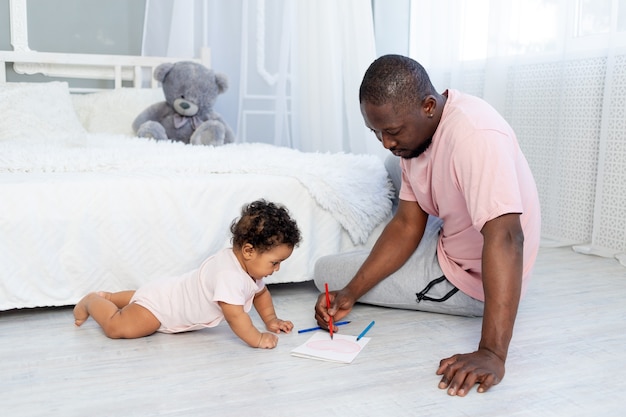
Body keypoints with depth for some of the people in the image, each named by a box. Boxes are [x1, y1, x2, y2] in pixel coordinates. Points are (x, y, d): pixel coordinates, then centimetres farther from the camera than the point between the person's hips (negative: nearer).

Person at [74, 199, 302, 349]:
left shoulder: (249, 266, -8)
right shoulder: (229, 274, -40)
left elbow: (261, 292, 11)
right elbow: (235, 315, -43)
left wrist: (271, 319, 2)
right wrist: (258, 339, -35)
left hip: (171, 292, 10)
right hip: (160, 301, -10)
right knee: (117, 327, -15)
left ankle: (108, 297, 50)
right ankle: (92, 301, 12)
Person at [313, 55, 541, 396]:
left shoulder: (474, 134, -32)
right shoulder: (412, 132, -5)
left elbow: (505, 237, -40)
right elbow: (408, 224, -5)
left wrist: (491, 354, -45)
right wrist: (350, 293, -15)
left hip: (470, 282, -8)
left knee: (324, 271, -2)